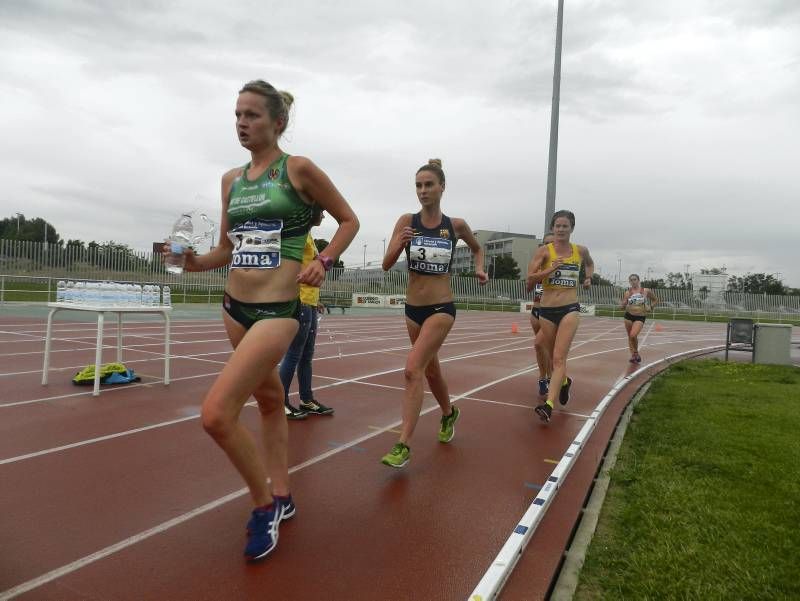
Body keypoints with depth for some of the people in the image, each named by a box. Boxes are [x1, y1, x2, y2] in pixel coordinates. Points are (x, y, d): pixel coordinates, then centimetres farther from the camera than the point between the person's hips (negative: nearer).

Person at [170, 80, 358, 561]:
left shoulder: (299, 169, -5)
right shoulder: (231, 179, 11)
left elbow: (349, 220, 2)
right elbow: (228, 249, 16)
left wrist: (324, 262, -11)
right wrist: (195, 261, -4)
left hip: (278, 310, -7)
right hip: (235, 306, 7)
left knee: (216, 413, -17)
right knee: (270, 399, 20)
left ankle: (264, 503, 8)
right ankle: (281, 497, 37)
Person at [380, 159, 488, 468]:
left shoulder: (456, 225, -4)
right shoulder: (407, 221, -4)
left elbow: (477, 248, 17)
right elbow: (386, 265, -10)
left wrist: (479, 269, -1)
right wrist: (398, 244, -28)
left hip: (441, 309, -3)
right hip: (413, 308, 3)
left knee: (413, 369, -17)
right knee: (430, 369, 20)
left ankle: (403, 445, -11)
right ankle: (449, 413, 48)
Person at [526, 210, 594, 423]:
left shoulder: (580, 251, 7)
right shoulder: (544, 251, -1)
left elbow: (590, 263, 31)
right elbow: (530, 279, -10)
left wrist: (588, 278, 14)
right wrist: (550, 270, -22)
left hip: (570, 309, -1)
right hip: (546, 310, 1)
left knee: (559, 357, -14)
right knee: (554, 356, 16)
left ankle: (549, 404, -20)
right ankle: (564, 381, 47)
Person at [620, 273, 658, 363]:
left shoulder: (646, 291, -2)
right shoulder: (628, 292, 1)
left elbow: (655, 300, 13)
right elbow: (622, 306, 2)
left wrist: (650, 307, -3)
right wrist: (623, 304, -19)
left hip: (640, 317, -3)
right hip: (629, 315, 3)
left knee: (633, 335, -19)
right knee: (630, 336, 9)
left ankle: (636, 353, 5)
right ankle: (633, 355, 25)